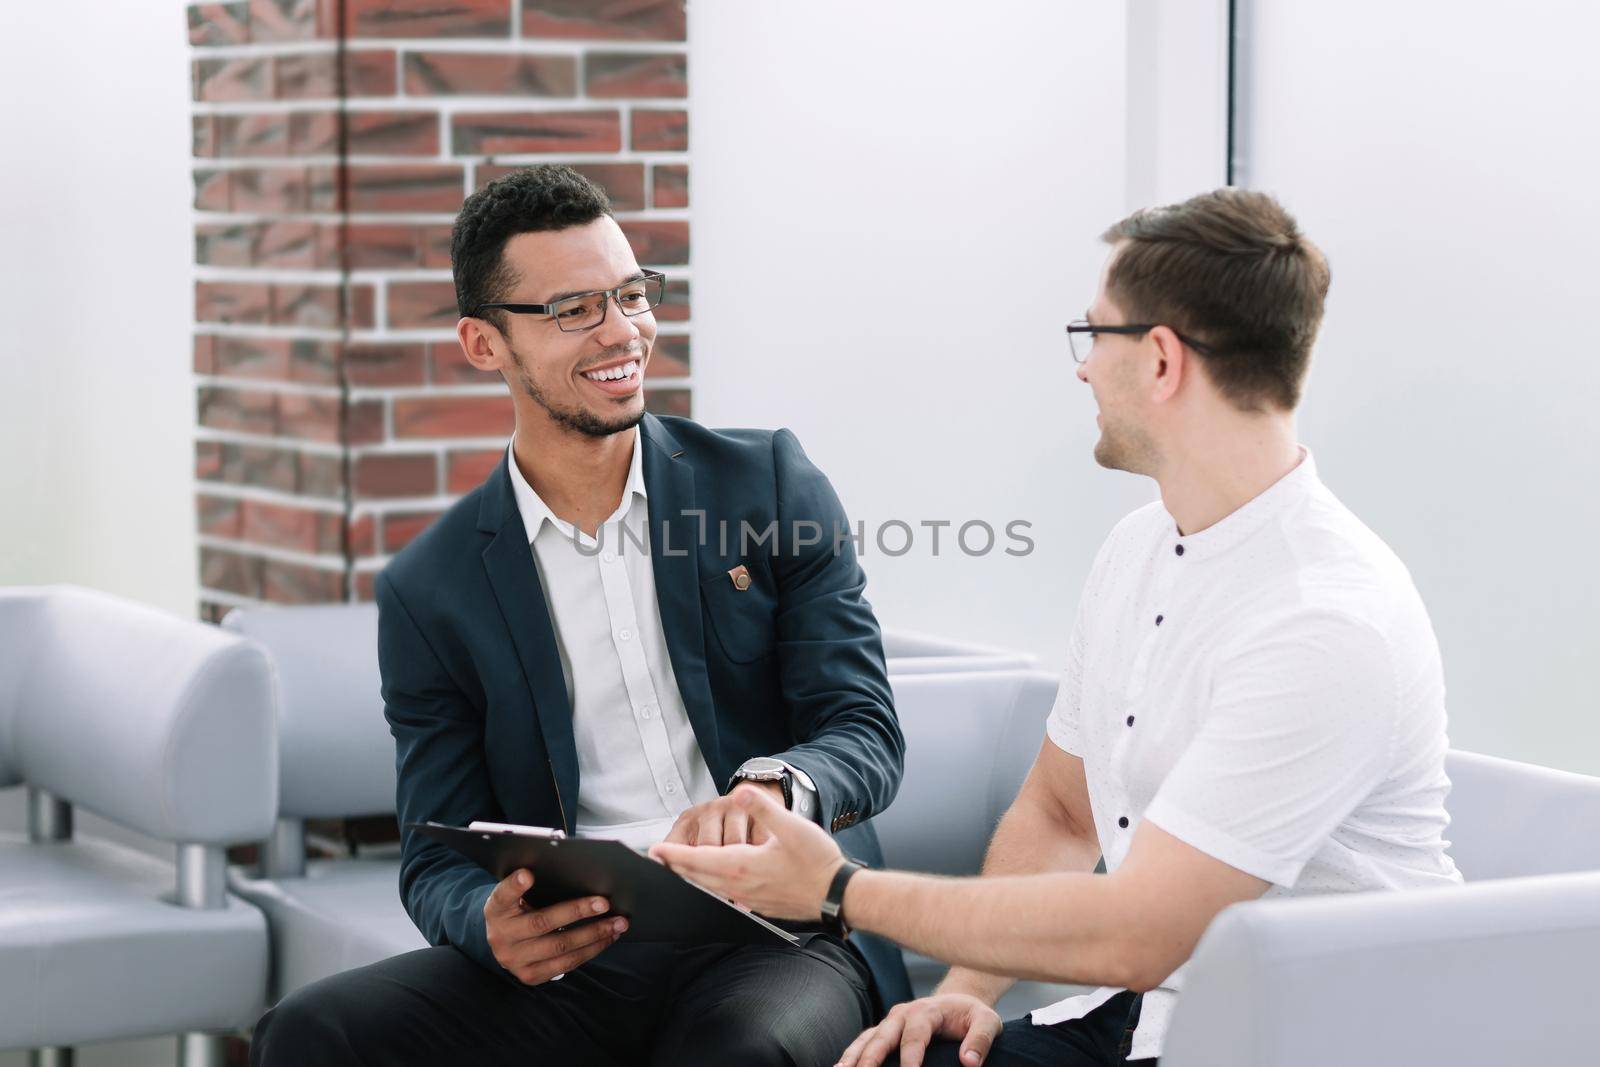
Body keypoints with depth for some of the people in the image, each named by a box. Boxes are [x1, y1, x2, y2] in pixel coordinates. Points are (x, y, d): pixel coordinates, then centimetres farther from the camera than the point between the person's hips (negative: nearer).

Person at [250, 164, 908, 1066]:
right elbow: (440, 863, 7)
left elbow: (868, 736, 0)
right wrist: (493, 924, -20)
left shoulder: (769, 482, 6)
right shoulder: (431, 592, 7)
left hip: (778, 932, -2)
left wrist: (767, 790, -26)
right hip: (575, 958, 2)